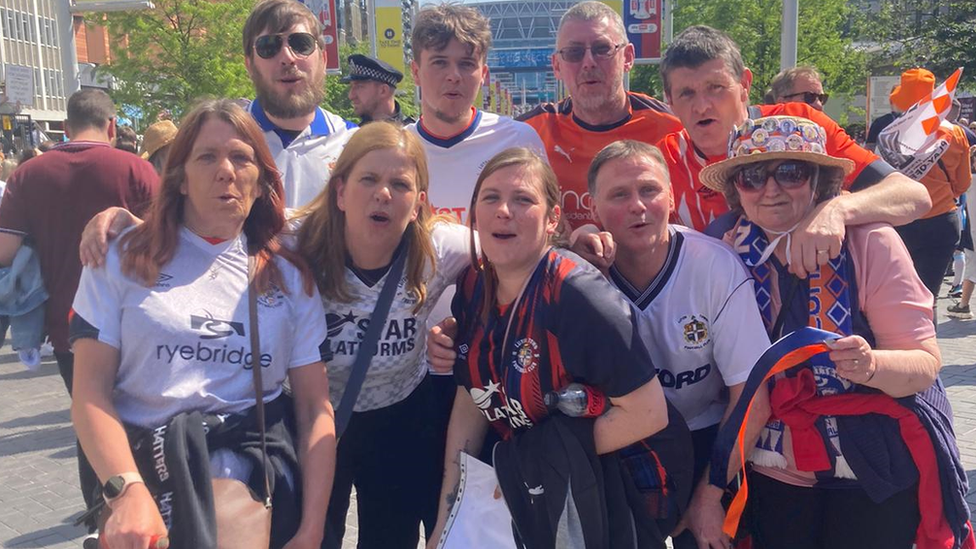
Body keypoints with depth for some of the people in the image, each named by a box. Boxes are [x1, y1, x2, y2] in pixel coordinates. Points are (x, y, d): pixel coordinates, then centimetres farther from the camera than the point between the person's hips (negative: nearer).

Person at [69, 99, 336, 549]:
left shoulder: (289, 275, 5)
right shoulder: (124, 258, 1)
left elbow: (316, 409, 1)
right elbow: (91, 391, -4)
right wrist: (128, 491, -19)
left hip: (266, 492, 2)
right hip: (150, 482, -1)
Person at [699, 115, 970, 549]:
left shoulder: (869, 243, -14)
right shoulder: (730, 253, -6)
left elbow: (925, 362, -14)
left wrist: (870, 364, -35)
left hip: (874, 475, -2)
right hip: (771, 473, 2)